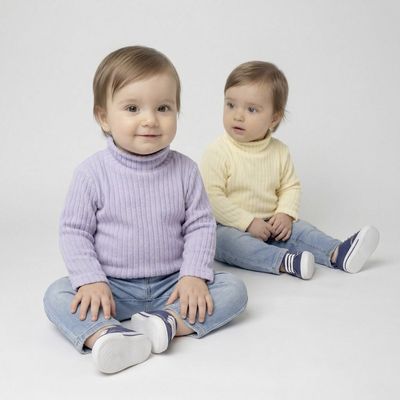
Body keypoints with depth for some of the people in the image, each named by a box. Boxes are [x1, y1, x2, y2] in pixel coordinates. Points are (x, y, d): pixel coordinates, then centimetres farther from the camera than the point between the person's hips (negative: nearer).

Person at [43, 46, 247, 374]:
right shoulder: (93, 173, -9)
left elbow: (200, 225, -2)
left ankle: (166, 323, -32)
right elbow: (74, 231, -6)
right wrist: (91, 281, -17)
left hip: (172, 284, 1)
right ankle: (107, 335, -45)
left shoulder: (184, 170, -5)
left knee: (233, 289, -16)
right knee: (57, 296, -23)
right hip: (112, 287, -1)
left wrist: (194, 276, -14)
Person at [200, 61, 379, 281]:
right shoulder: (217, 152, -15)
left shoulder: (279, 151, 1)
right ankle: (286, 262, -46)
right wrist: (248, 222, -22)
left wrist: (285, 214, -9)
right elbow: (212, 197, -20)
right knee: (226, 240, -34)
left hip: (270, 225, 6)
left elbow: (290, 186, 10)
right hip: (228, 226, -5)